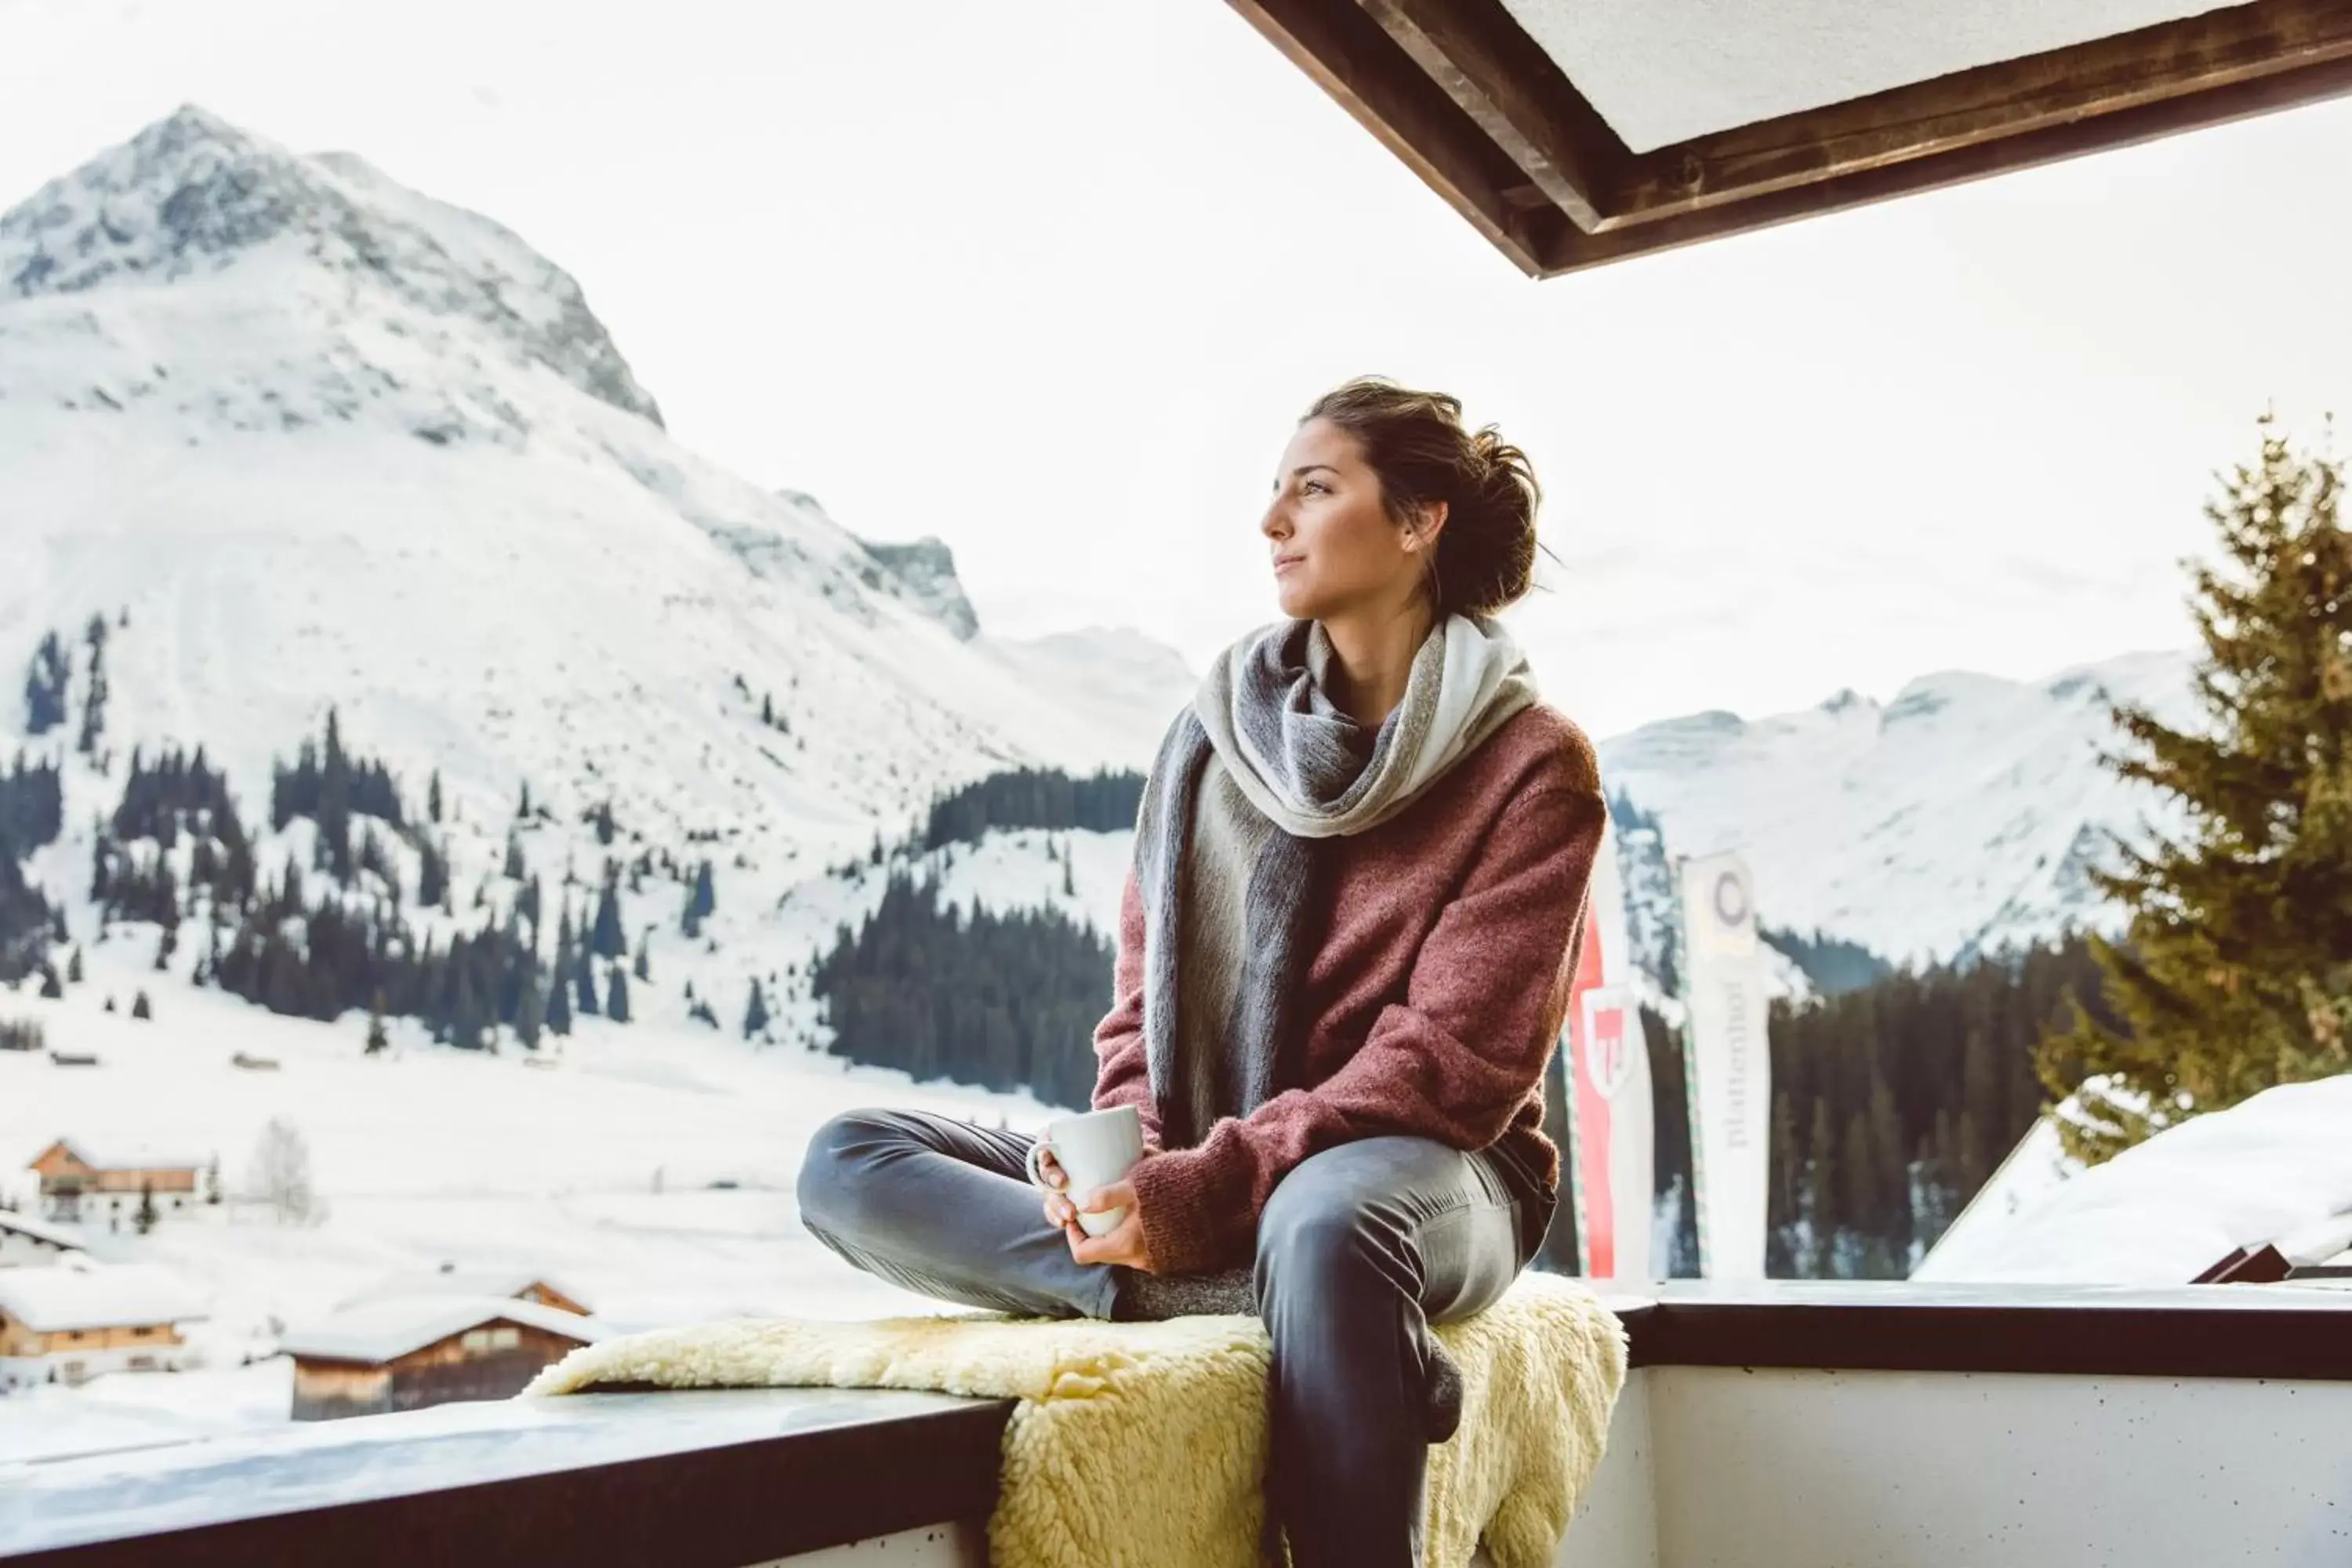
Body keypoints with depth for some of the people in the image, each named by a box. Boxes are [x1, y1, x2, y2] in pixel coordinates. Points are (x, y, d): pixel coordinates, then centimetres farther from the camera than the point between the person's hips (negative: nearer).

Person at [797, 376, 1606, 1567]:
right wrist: (1130, 1165, -11)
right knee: (849, 1165, -17)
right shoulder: (1217, 729, 11)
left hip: (1418, 1168, -5)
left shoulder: (1532, 765, -4)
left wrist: (1207, 1190, -23)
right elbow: (1145, 992, 10)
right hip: (1184, 1177, 6)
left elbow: (1449, 1059, -13)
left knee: (1326, 1225, -43)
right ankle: (1283, 1302, -28)